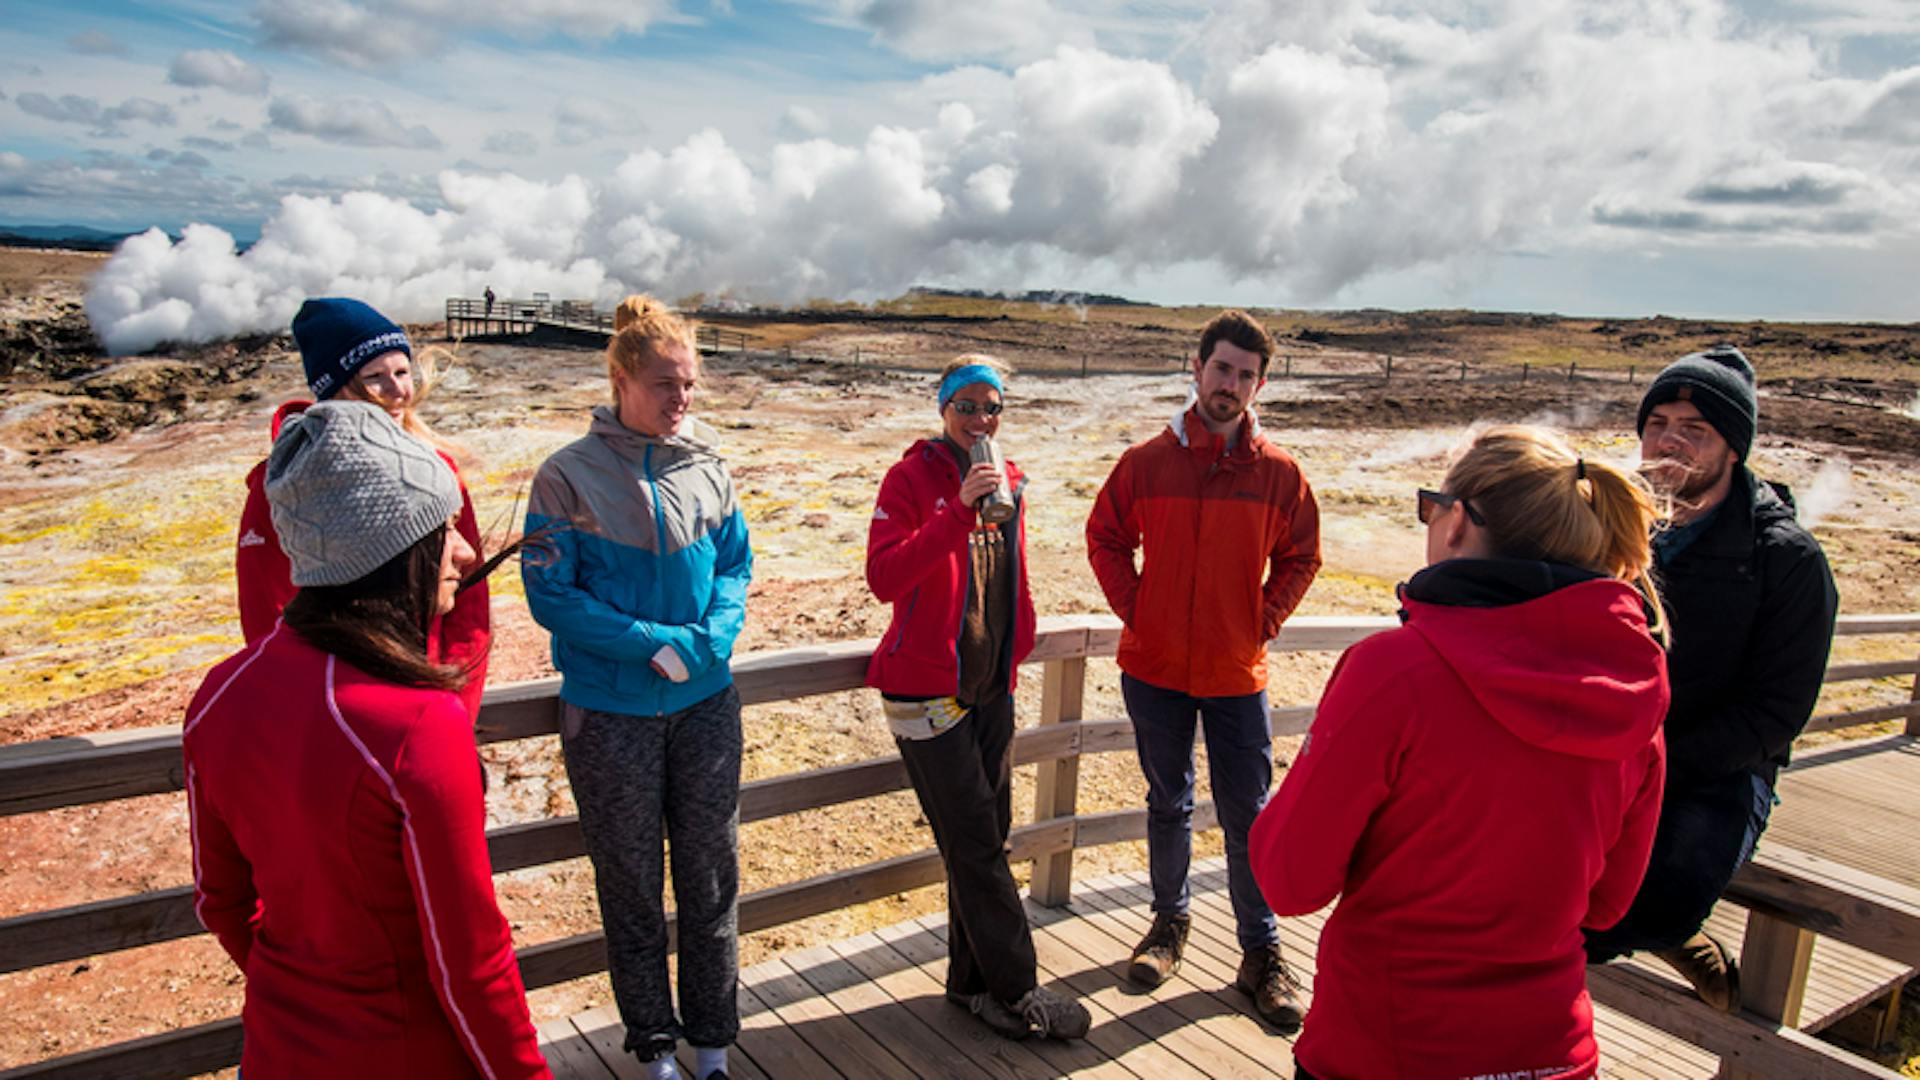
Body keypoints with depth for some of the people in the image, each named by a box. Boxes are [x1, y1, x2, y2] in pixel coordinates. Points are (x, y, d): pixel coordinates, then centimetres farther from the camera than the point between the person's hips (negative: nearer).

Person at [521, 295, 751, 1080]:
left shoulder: (705, 465, 0)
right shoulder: (569, 475, -10)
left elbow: (736, 564, 6)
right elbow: (550, 596, -11)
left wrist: (716, 632, -13)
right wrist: (655, 645, -18)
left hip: (706, 703, 3)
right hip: (610, 712, -3)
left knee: (712, 871, 12)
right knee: (631, 882, 12)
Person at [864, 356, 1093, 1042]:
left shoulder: (1007, 482, 9)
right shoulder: (912, 477, -10)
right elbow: (883, 578, -24)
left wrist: (1018, 649, 16)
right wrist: (959, 510, -29)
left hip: (991, 687, 7)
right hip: (928, 688, -6)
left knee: (985, 838, 13)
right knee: (976, 845, 0)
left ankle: (973, 980, 27)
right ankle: (1014, 991, 12)